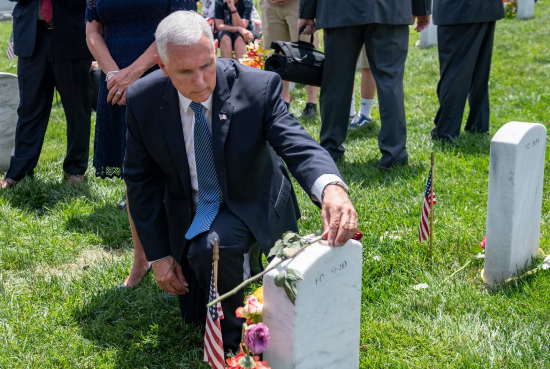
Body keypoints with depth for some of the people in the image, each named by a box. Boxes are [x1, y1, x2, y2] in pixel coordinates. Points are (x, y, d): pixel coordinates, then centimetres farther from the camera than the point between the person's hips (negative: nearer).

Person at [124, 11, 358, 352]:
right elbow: (141, 181, -8)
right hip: (190, 213, 4)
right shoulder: (143, 100, -20)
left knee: (212, 246, -37)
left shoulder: (258, 87, -27)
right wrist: (158, 254, -9)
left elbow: (299, 145, -36)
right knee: (196, 316, 16)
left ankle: (234, 342, -9)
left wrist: (332, 187, -60)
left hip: (250, 205, -3)